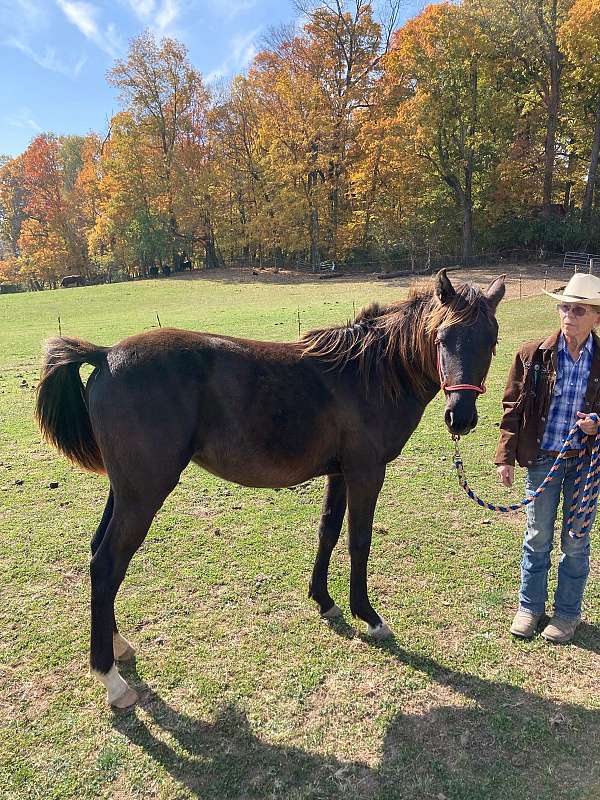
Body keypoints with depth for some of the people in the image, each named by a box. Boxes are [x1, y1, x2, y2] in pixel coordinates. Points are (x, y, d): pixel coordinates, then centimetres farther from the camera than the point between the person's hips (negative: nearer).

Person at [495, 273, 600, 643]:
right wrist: (506, 455, -4)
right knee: (538, 537, 13)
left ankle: (567, 612, 32)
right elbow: (513, 407, -2)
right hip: (542, 457, 0)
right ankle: (531, 606, 32)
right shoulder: (534, 354, -7)